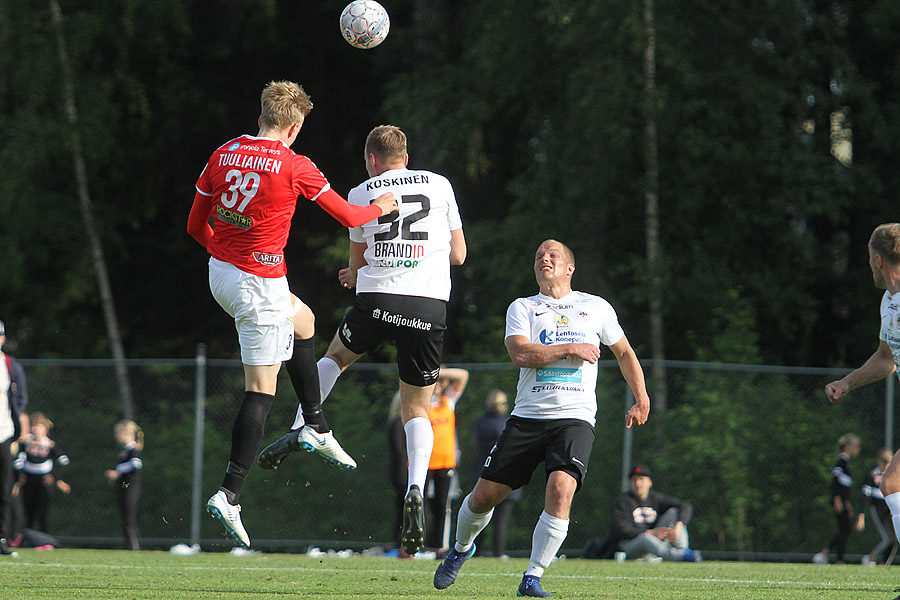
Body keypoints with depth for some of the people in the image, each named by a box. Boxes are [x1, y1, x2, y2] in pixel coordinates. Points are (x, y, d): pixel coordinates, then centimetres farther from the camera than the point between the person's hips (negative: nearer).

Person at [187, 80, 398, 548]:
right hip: (259, 287, -7)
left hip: (221, 276, 7)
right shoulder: (294, 167, -13)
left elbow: (196, 227, 10)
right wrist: (381, 208, 18)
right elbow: (348, 216, -2)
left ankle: (316, 427, 32)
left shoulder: (223, 155, 3)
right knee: (261, 389, -3)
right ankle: (229, 494, -11)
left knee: (302, 318, 31)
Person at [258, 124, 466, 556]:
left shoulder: (362, 194, 10)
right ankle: (416, 491, -12)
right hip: (430, 306, 1)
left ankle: (298, 431, 15)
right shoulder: (439, 185, 12)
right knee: (416, 410, 10)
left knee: (335, 356, 31)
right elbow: (458, 254, 17)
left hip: (377, 299, -1)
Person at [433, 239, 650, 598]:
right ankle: (461, 548, 33)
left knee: (561, 490, -25)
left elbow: (624, 353, 25)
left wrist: (641, 400, 18)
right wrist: (569, 349, -11)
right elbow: (520, 353, -9)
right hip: (528, 416, 1)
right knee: (485, 495, 1)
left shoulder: (596, 308, 13)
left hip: (575, 417, -1)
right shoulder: (522, 308, 9)